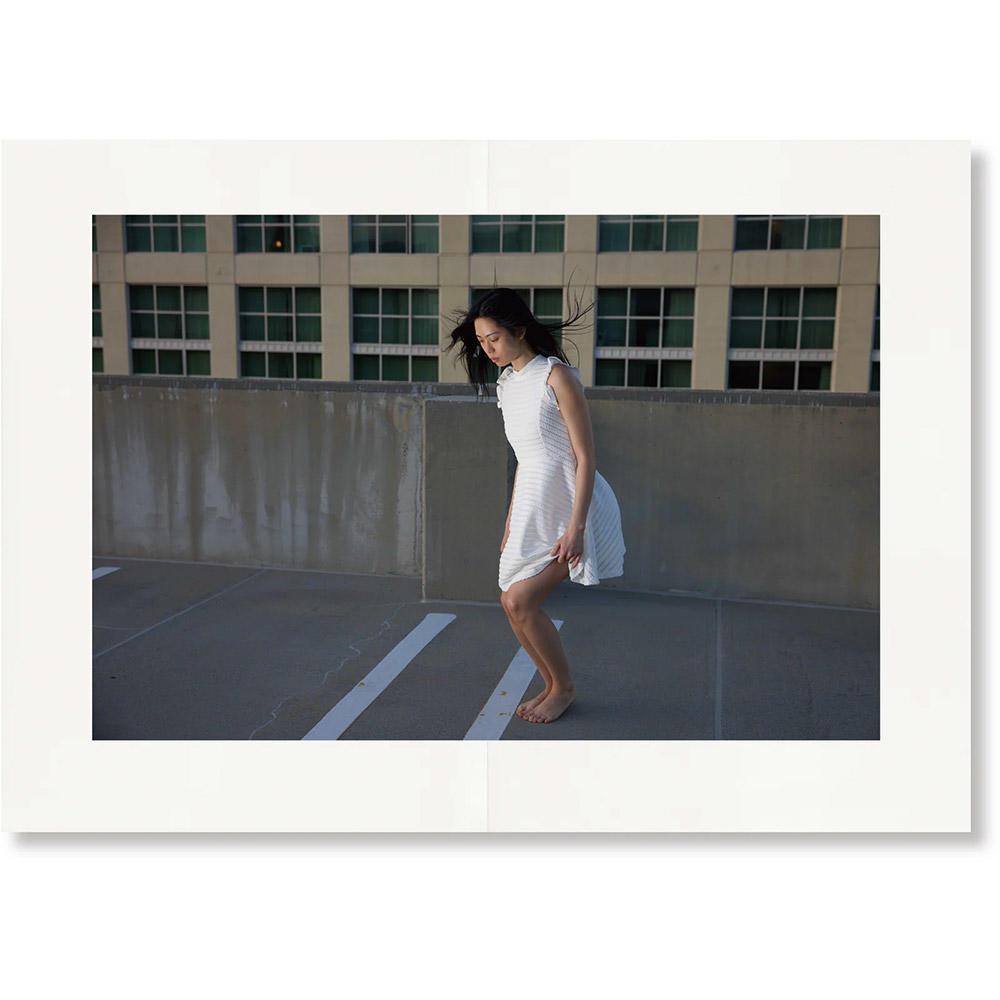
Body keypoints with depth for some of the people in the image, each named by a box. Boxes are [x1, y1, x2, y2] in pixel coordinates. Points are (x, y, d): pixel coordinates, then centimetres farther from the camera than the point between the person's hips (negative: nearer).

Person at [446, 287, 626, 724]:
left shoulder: (556, 377, -15)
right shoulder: (507, 384, 9)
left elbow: (585, 458, -17)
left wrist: (575, 527, -21)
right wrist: (512, 519, 17)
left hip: (571, 505, -8)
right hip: (534, 507, 8)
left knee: (521, 601, -12)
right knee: (511, 602, 6)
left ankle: (563, 688, 11)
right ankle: (553, 686, 25)